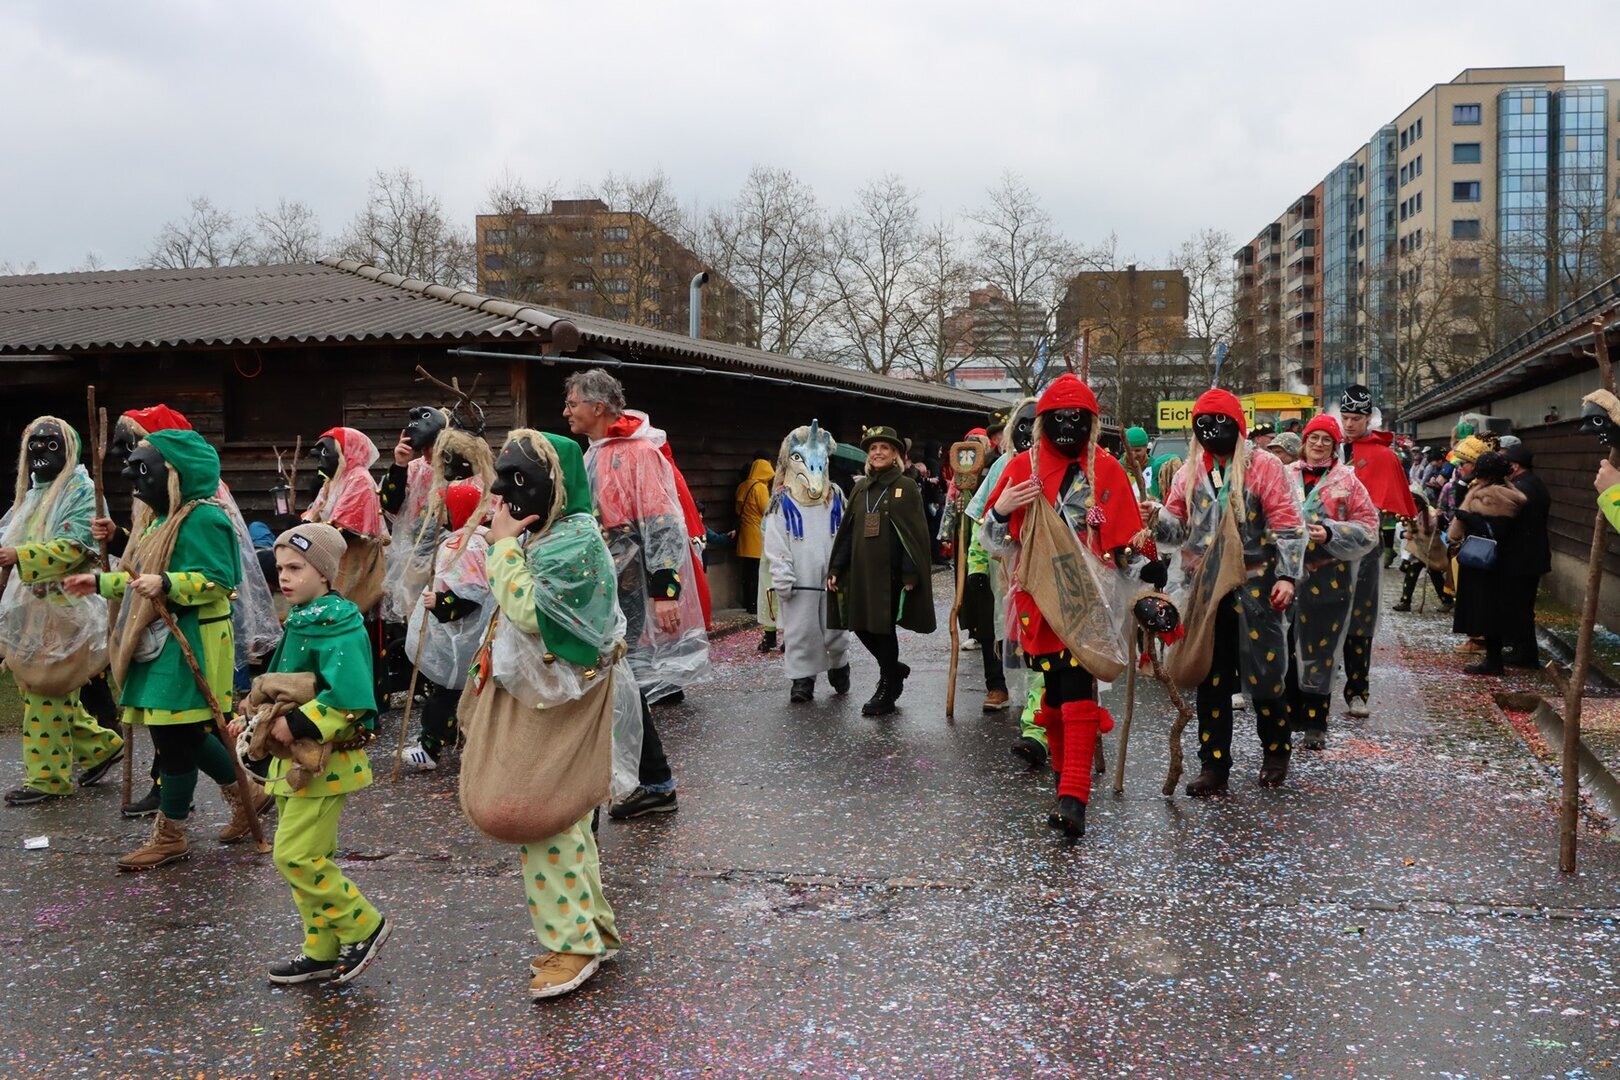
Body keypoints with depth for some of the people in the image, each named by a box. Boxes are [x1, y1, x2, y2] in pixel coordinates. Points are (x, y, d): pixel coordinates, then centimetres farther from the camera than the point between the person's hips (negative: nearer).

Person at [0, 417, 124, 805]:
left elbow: (74, 546, -19)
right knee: (39, 686, 11)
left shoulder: (81, 491, -7)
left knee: (44, 690, -5)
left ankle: (47, 776, 3)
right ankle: (99, 746, 23)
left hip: (61, 608, -8)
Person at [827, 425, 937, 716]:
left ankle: (887, 690, 15)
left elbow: (916, 534, -8)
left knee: (884, 628, 0)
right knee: (861, 626, 8)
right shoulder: (860, 487, 12)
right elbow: (846, 531, 14)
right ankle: (894, 670, 32)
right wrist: (836, 569, 8)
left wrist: (910, 573, -15)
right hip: (861, 570, 5)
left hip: (891, 572, -5)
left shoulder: (906, 487, -3)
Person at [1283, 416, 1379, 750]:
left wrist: (1331, 535, -15)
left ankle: (1314, 726, 13)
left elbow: (1367, 527, -1)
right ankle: (1284, 720, 14)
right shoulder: (1286, 476, 8)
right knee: (1286, 651, 3)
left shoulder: (1347, 480, 3)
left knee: (1319, 652, 3)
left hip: (1328, 579, -2)